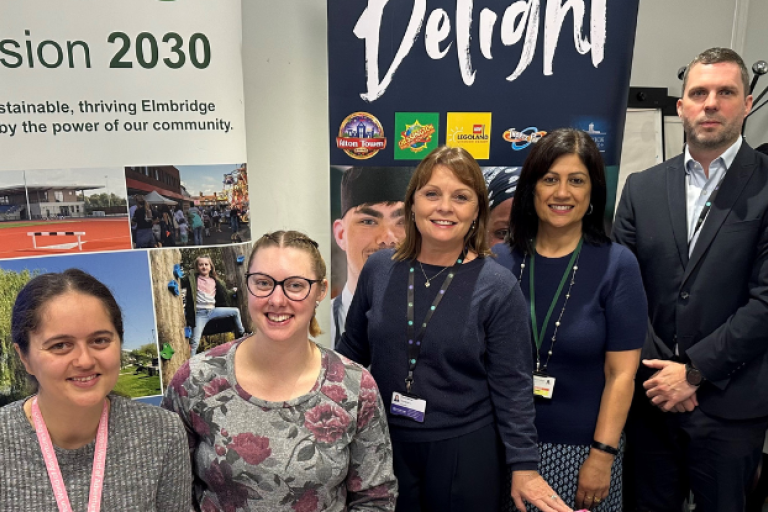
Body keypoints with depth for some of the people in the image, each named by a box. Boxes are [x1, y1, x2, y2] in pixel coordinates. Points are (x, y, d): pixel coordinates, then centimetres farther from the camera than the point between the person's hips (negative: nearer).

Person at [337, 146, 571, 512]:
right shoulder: (378, 269, -4)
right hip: (384, 442, 3)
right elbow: (351, 351, 7)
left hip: (466, 449, -2)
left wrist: (523, 465, -10)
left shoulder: (498, 287, -13)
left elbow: (512, 386, -9)